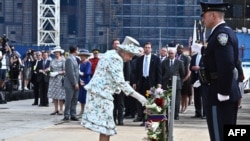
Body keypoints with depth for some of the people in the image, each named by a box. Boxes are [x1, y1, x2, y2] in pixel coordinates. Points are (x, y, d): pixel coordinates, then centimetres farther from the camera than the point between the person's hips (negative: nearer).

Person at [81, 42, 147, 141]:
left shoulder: (111, 54, 13)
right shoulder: (115, 59, -18)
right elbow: (120, 82, -25)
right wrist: (137, 96, -26)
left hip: (97, 91, 10)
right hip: (101, 93, -10)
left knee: (104, 126, 12)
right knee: (105, 126, -8)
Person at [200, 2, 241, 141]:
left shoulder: (221, 34, -17)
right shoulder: (226, 32, 15)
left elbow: (227, 65, -26)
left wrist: (222, 93, -22)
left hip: (220, 93, -11)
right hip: (230, 91, 11)